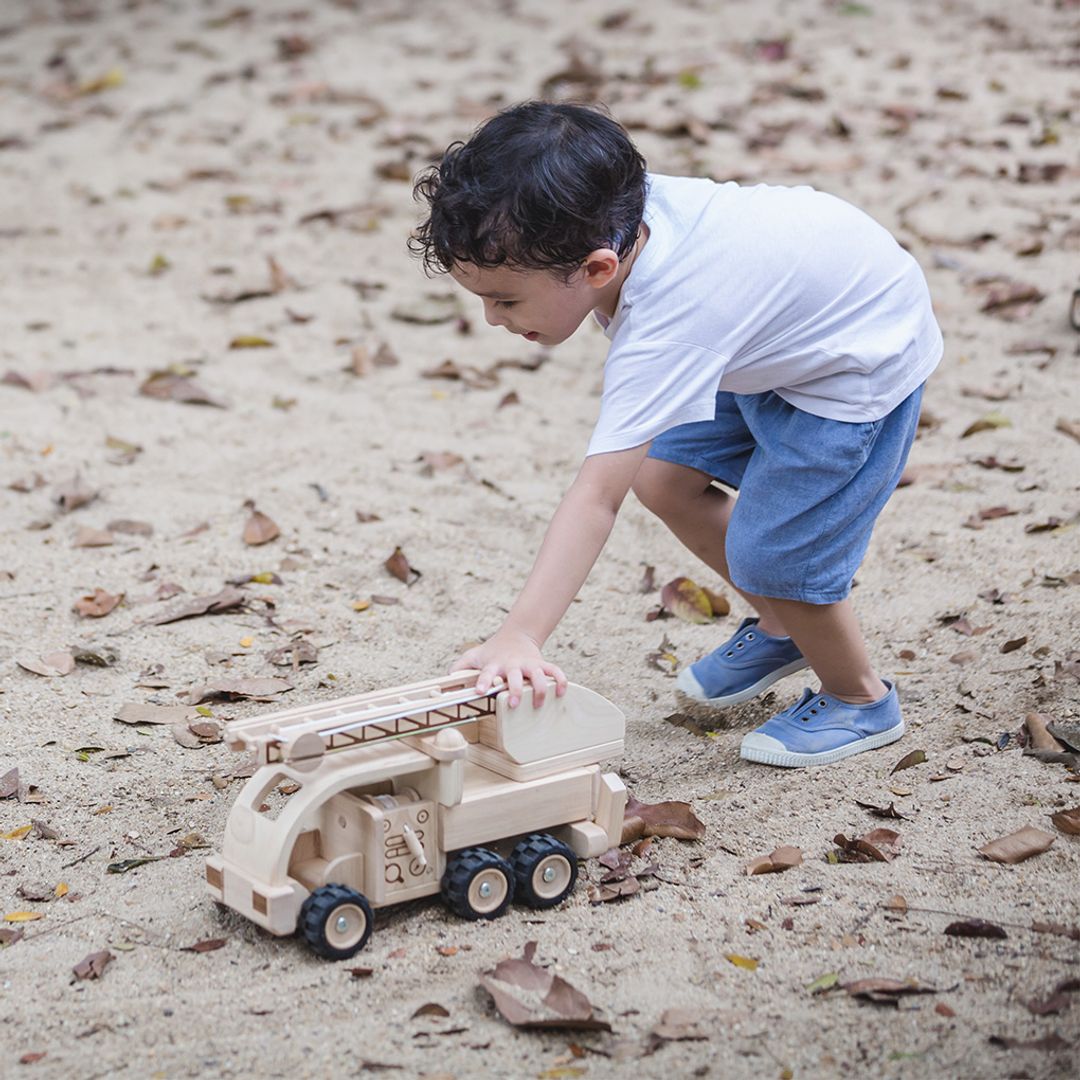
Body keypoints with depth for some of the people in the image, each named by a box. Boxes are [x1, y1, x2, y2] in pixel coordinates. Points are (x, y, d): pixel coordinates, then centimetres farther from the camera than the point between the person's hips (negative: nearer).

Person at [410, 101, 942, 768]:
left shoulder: (663, 331, -41)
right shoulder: (618, 214, -19)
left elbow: (596, 497, -46)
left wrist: (520, 639, -50)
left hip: (865, 362, -9)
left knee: (769, 554, -13)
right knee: (664, 475, 8)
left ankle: (861, 701, 15)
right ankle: (782, 629, 28)